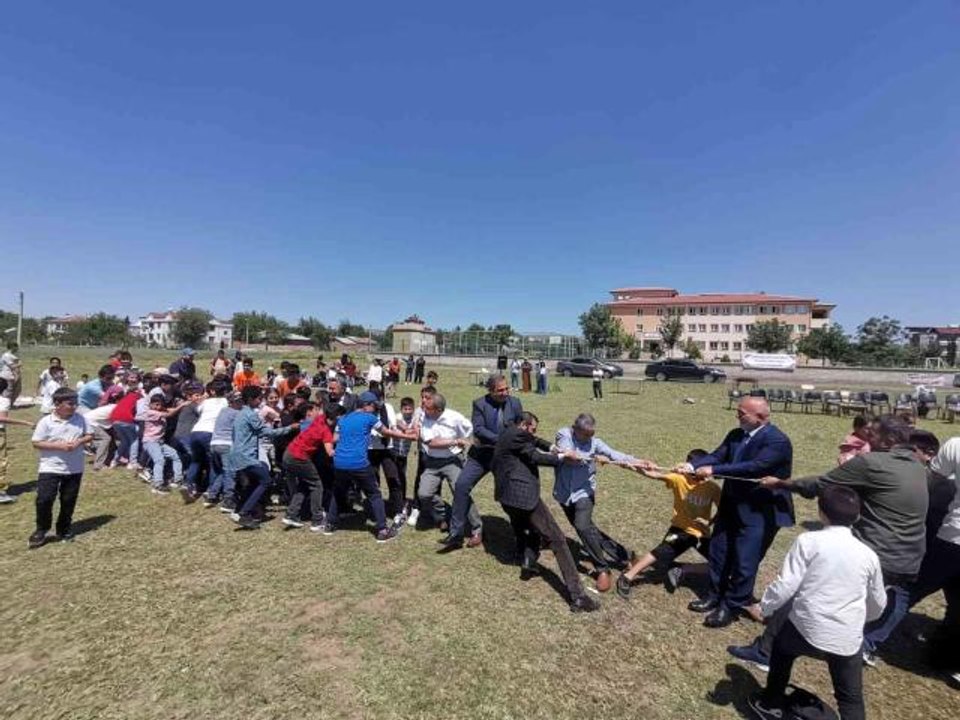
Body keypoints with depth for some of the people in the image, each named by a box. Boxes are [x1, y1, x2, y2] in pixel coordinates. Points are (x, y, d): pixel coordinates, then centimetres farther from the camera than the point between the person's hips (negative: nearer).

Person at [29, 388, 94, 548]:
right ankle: (41, 530, 18)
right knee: (44, 499, -5)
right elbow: (36, 443, -9)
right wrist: (58, 446, -21)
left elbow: (90, 436, 5)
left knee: (68, 501, 11)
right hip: (50, 468, -2)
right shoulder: (46, 422, -11)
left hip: (74, 469, 2)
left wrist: (79, 442, -16)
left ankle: (64, 530, 28)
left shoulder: (80, 419, -2)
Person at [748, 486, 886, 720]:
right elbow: (878, 603, 18)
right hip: (848, 641, 3)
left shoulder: (809, 541, -10)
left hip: (807, 629, -3)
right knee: (851, 699, 18)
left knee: (781, 649, 27)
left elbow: (786, 585, -13)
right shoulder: (868, 554, 4)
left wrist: (764, 608, 4)